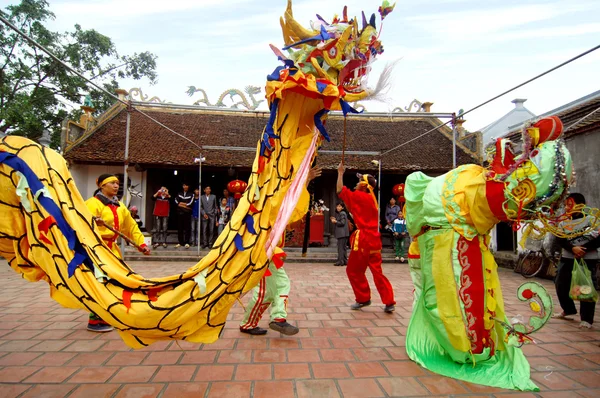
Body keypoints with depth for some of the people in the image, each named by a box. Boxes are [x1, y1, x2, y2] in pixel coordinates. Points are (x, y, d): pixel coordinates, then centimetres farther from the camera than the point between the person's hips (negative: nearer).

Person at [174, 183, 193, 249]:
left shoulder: (191, 195, 6)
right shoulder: (179, 194, 15)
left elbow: (190, 203, -8)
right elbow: (176, 202, 0)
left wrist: (181, 203, -2)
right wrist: (185, 205, -8)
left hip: (187, 214, -3)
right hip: (180, 213, 3)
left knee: (187, 228, -3)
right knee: (180, 228, 5)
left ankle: (187, 243, 1)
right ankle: (180, 242, 12)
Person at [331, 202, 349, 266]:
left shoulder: (342, 214, -10)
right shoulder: (338, 213, 19)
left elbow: (342, 223, -16)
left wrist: (335, 221, -8)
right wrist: (335, 220, 8)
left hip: (342, 233, -10)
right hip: (341, 233, 10)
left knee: (341, 247, -9)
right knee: (343, 247, 12)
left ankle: (340, 261, -9)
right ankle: (345, 261, 18)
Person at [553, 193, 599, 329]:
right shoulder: (564, 221, 8)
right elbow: (561, 239, -1)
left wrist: (583, 249, -17)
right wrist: (573, 248, -18)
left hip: (587, 260, -5)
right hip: (567, 258, 5)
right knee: (561, 284, 8)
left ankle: (587, 319, 6)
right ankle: (568, 310, 29)